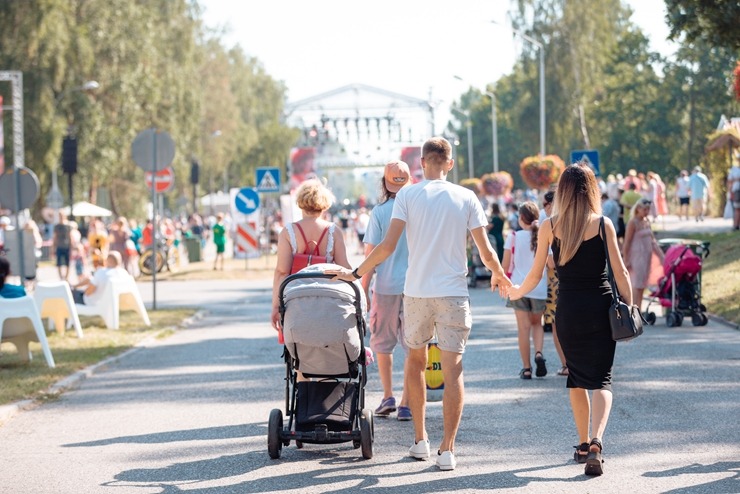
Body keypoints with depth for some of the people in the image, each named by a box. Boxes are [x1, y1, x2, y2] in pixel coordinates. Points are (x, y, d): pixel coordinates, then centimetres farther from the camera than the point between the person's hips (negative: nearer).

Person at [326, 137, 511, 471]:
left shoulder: (407, 195, -1)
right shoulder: (466, 197, 2)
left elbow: (388, 246, -10)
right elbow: (486, 252, 0)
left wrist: (356, 273, 2)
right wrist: (499, 275, 21)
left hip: (416, 292, 1)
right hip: (453, 293, 0)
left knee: (415, 361, 19)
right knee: (453, 368, 0)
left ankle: (420, 440, 20)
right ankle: (447, 449, -6)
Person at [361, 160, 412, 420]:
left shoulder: (379, 212, -5)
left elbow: (371, 255, -5)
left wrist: (364, 291, 1)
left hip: (386, 287, -1)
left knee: (382, 342, 16)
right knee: (412, 346, 4)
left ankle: (388, 396, 12)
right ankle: (406, 404, 3)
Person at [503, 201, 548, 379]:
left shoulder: (514, 237, -5)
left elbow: (506, 265, -2)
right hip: (539, 288, 1)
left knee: (524, 327, 4)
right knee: (537, 323, 20)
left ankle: (526, 368, 5)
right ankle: (539, 353, -5)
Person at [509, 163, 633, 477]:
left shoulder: (550, 226, -2)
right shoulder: (603, 224, -5)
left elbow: (535, 275, 2)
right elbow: (620, 272, -5)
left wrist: (517, 292, 21)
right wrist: (628, 308, 6)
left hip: (568, 309, 1)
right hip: (601, 307, -1)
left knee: (577, 378, 18)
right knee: (601, 379, 1)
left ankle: (583, 445, 23)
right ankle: (595, 441, -21)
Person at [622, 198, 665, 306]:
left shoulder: (647, 222, 11)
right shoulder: (633, 223, -11)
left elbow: (652, 240, 16)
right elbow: (626, 243, -13)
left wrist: (660, 255, 10)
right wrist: (626, 261, -16)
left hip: (647, 256, 8)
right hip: (637, 256, -7)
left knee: (642, 285, 10)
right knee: (637, 285, -10)